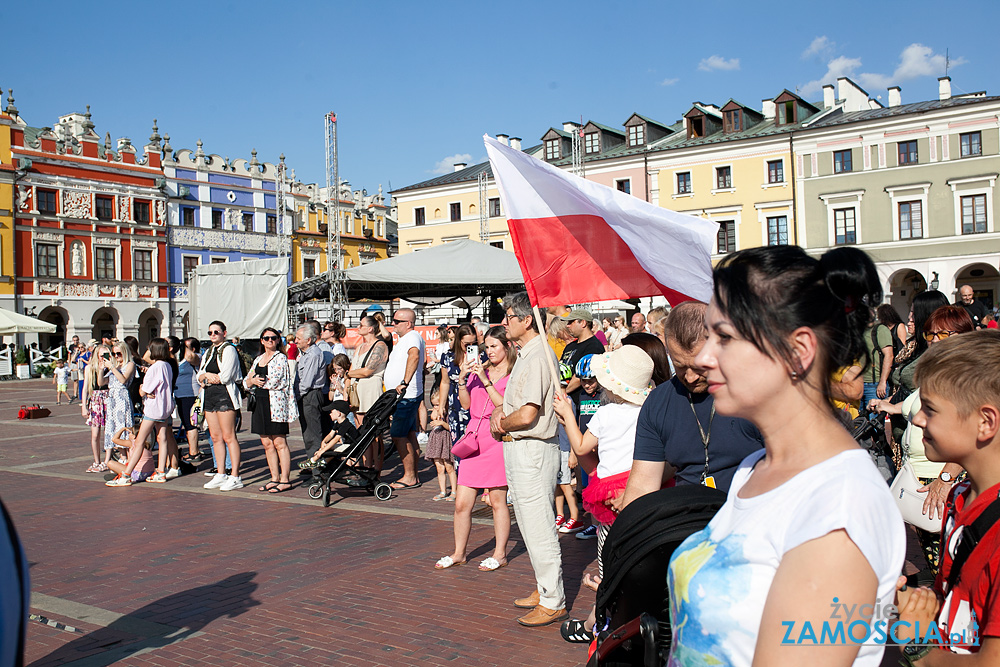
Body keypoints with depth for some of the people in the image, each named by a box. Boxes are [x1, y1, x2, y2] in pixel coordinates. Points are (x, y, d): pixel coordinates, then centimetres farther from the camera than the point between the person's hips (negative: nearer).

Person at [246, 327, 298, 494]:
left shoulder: (281, 358, -3)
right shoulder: (258, 359, 19)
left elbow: (273, 381, -13)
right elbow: (246, 382, 18)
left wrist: (255, 380, 1)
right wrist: (252, 381, -5)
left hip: (275, 404, -7)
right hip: (260, 404, 7)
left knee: (279, 443, -6)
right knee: (267, 443, 8)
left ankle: (284, 480, -3)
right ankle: (274, 478, 15)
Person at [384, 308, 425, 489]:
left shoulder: (413, 336, -15)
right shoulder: (404, 338, 18)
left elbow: (414, 356, -35)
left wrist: (405, 382, -41)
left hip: (406, 397, -11)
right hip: (403, 396, 11)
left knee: (398, 435, -8)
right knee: (409, 436, 12)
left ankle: (409, 477, -3)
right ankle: (413, 476, 17)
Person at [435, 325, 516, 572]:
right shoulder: (480, 369, 13)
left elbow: (505, 406, -13)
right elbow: (466, 403, 12)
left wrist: (486, 381, -15)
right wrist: (463, 379, -3)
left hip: (497, 439, -5)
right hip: (474, 438, 5)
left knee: (497, 501, 4)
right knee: (462, 503, 6)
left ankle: (500, 553, 19)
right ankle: (459, 553, 21)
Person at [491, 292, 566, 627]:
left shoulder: (539, 356, -19)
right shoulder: (525, 354, 14)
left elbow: (527, 415, -25)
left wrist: (501, 425, -7)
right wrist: (500, 412, 2)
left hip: (533, 449, -11)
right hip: (517, 449, 11)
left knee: (539, 528, -3)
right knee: (530, 525, 18)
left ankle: (553, 602, 8)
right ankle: (544, 589, 31)